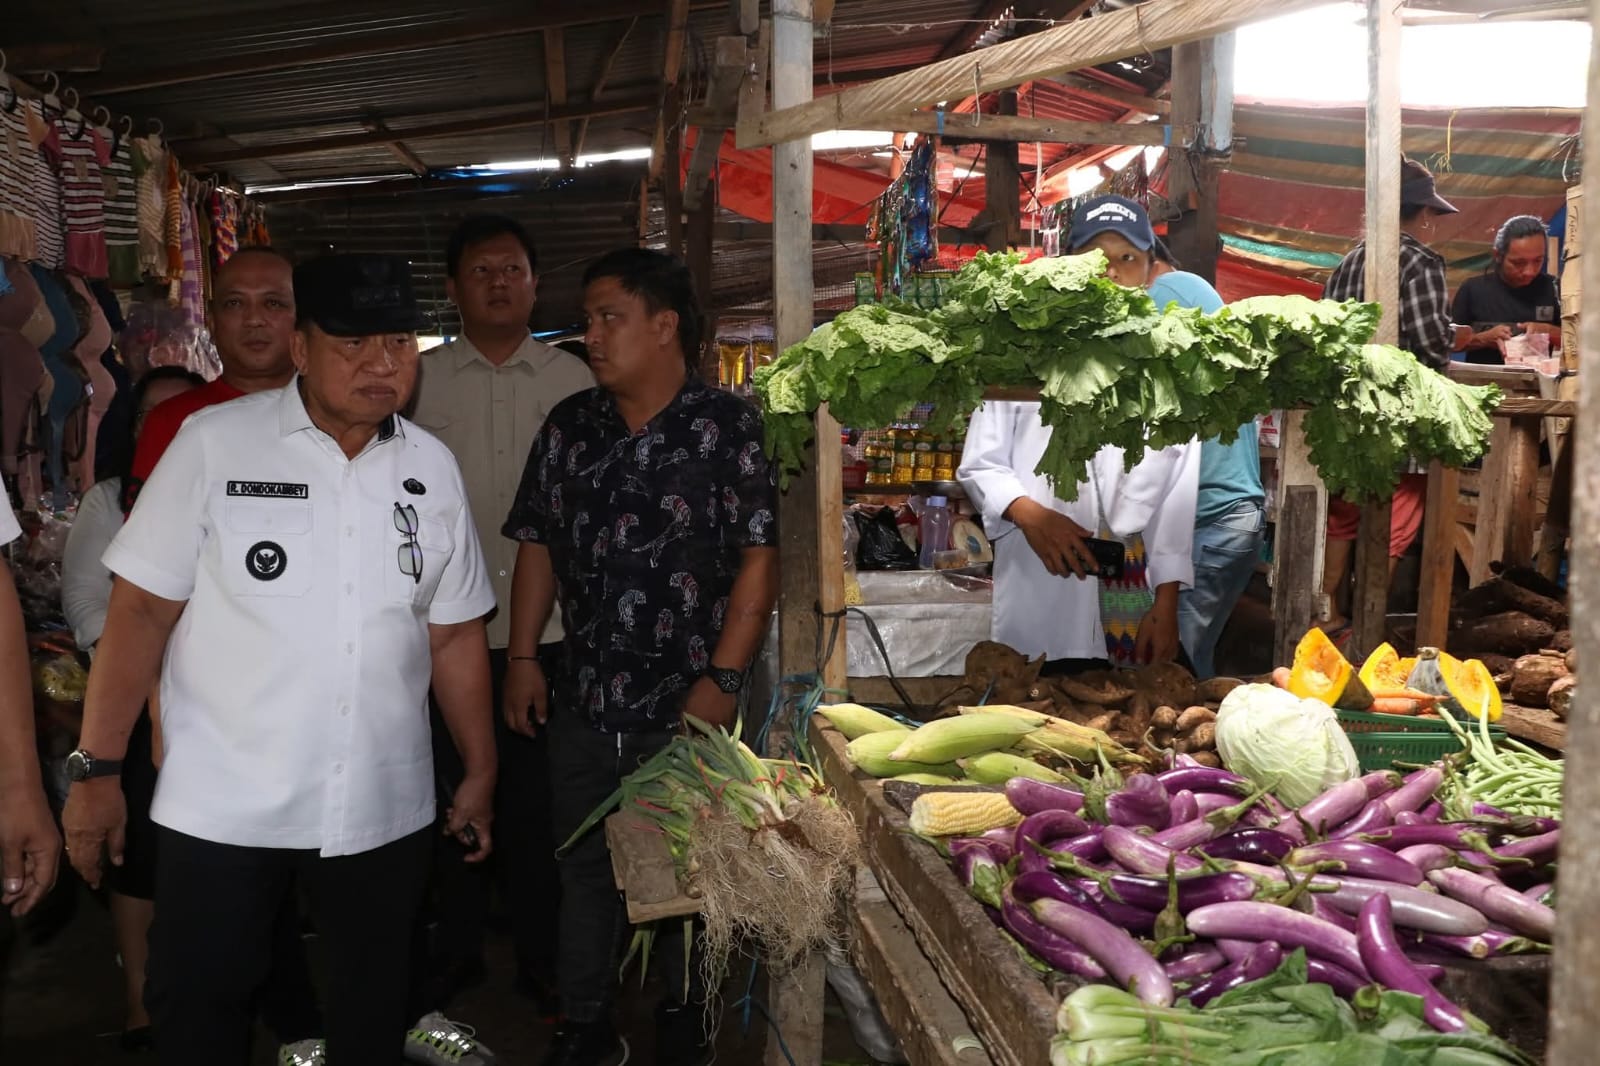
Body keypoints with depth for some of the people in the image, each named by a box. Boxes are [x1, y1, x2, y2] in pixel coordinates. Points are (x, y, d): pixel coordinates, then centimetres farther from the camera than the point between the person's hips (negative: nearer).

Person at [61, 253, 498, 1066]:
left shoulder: (433, 468, 3)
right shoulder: (214, 443, -7)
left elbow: (454, 634, 7)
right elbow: (141, 610, -7)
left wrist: (480, 773, 9)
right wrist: (96, 766, -9)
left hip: (384, 810, 3)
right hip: (221, 808, -3)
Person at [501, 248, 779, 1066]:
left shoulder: (727, 425, -9)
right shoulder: (569, 426, 6)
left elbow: (759, 556, -12)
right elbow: (537, 545, 10)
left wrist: (723, 678, -15)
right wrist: (522, 657, 4)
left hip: (686, 706, -4)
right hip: (582, 700, 4)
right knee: (584, 866, 15)